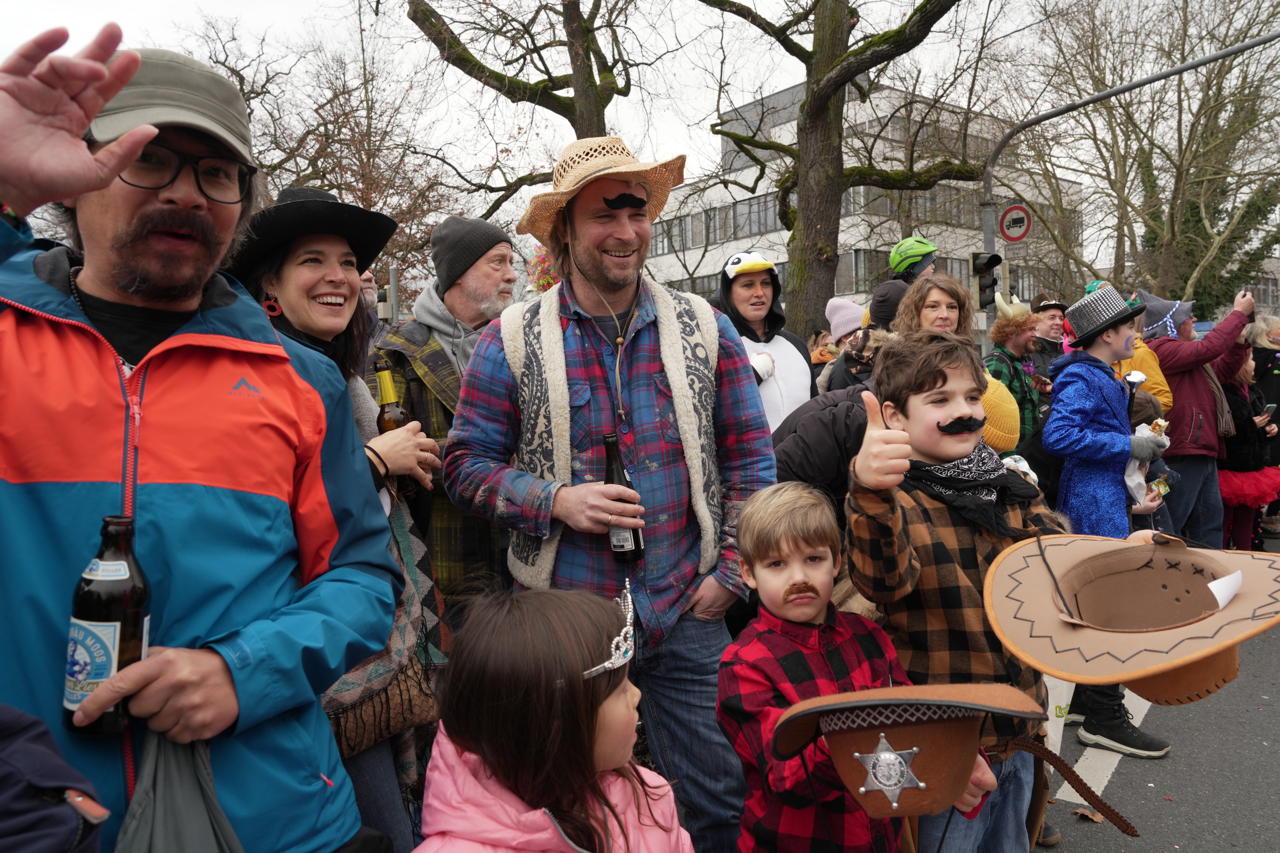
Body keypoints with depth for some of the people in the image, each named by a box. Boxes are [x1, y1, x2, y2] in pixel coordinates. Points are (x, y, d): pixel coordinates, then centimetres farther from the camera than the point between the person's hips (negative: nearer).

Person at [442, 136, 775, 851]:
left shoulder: (706, 328, 0)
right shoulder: (512, 341, -5)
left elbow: (750, 459, 4)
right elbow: (467, 462, -1)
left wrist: (731, 575, -2)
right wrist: (556, 502, -17)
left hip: (686, 616, 1)